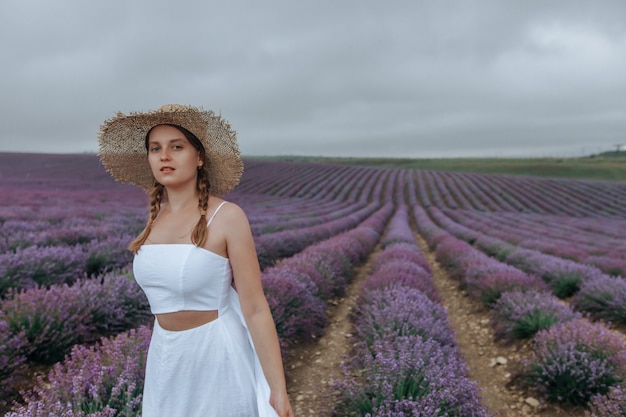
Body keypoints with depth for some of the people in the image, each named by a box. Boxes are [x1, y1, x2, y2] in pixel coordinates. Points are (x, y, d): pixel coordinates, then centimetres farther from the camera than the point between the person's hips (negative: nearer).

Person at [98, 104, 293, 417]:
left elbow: (255, 309, -17)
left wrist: (278, 391, -18)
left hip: (217, 356, -6)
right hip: (166, 358, 6)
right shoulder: (156, 217, 2)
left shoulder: (227, 217, -16)